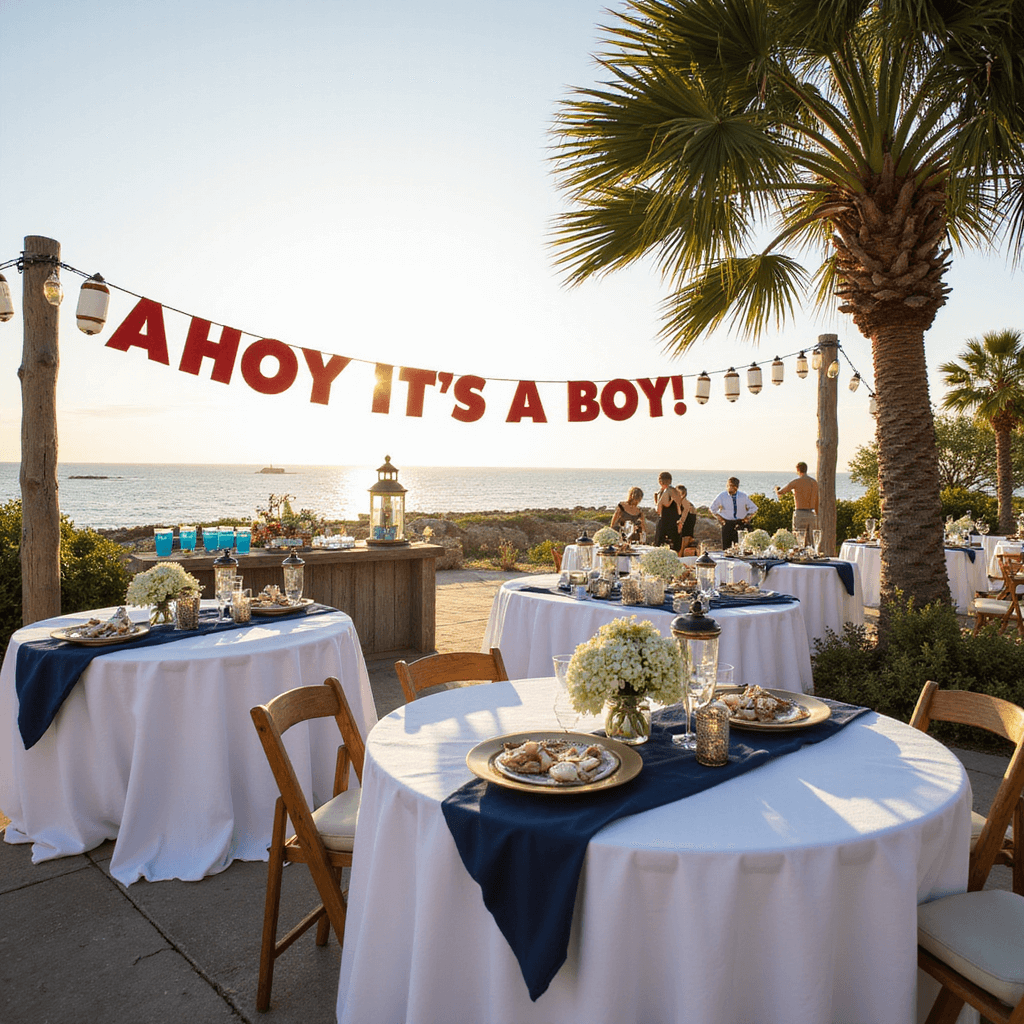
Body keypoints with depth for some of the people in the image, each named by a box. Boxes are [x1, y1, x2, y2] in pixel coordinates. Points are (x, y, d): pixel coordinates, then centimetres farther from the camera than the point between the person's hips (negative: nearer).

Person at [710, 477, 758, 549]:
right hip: (727, 524, 0)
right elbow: (713, 509, 12)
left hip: (740, 524, 1)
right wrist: (719, 517, 3)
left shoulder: (743, 496, 0)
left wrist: (748, 518, 2)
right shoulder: (722, 496, -2)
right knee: (726, 547, -2)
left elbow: (754, 509, 13)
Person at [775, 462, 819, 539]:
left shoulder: (796, 481, -8)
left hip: (800, 515, -5)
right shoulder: (814, 482, 10)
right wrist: (817, 518, 19)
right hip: (811, 515, 5)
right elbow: (817, 503, 13)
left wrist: (776, 489, 22)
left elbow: (779, 493, -2)